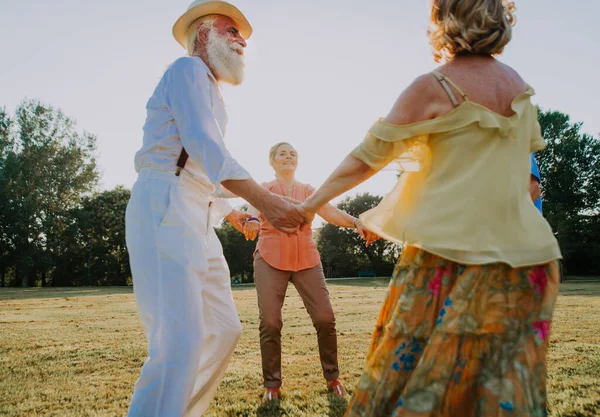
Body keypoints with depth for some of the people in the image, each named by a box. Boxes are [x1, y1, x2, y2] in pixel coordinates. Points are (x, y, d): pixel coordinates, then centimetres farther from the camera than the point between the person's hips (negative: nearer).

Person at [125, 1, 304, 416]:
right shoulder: (188, 70, -1)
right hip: (165, 209, -10)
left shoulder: (210, 95, 27)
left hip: (196, 219, 10)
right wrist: (265, 199, -29)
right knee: (181, 341, -17)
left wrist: (231, 213, 35)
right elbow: (204, 146, -19)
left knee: (223, 330, 9)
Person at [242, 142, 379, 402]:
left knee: (325, 318, -3)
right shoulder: (264, 188, 6)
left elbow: (330, 212, -3)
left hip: (306, 259, 2)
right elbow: (256, 205, -16)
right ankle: (272, 385, 10)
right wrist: (253, 220, -41)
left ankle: (332, 378, 15)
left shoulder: (308, 190, 13)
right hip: (270, 260, -2)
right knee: (270, 322, -5)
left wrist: (355, 222, -23)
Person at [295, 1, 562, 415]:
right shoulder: (520, 86, 10)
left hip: (450, 250, -6)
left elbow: (366, 158, -5)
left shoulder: (434, 87, -8)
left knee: (409, 366, 6)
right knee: (505, 382, 12)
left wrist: (312, 202, 6)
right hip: (521, 249, 6)